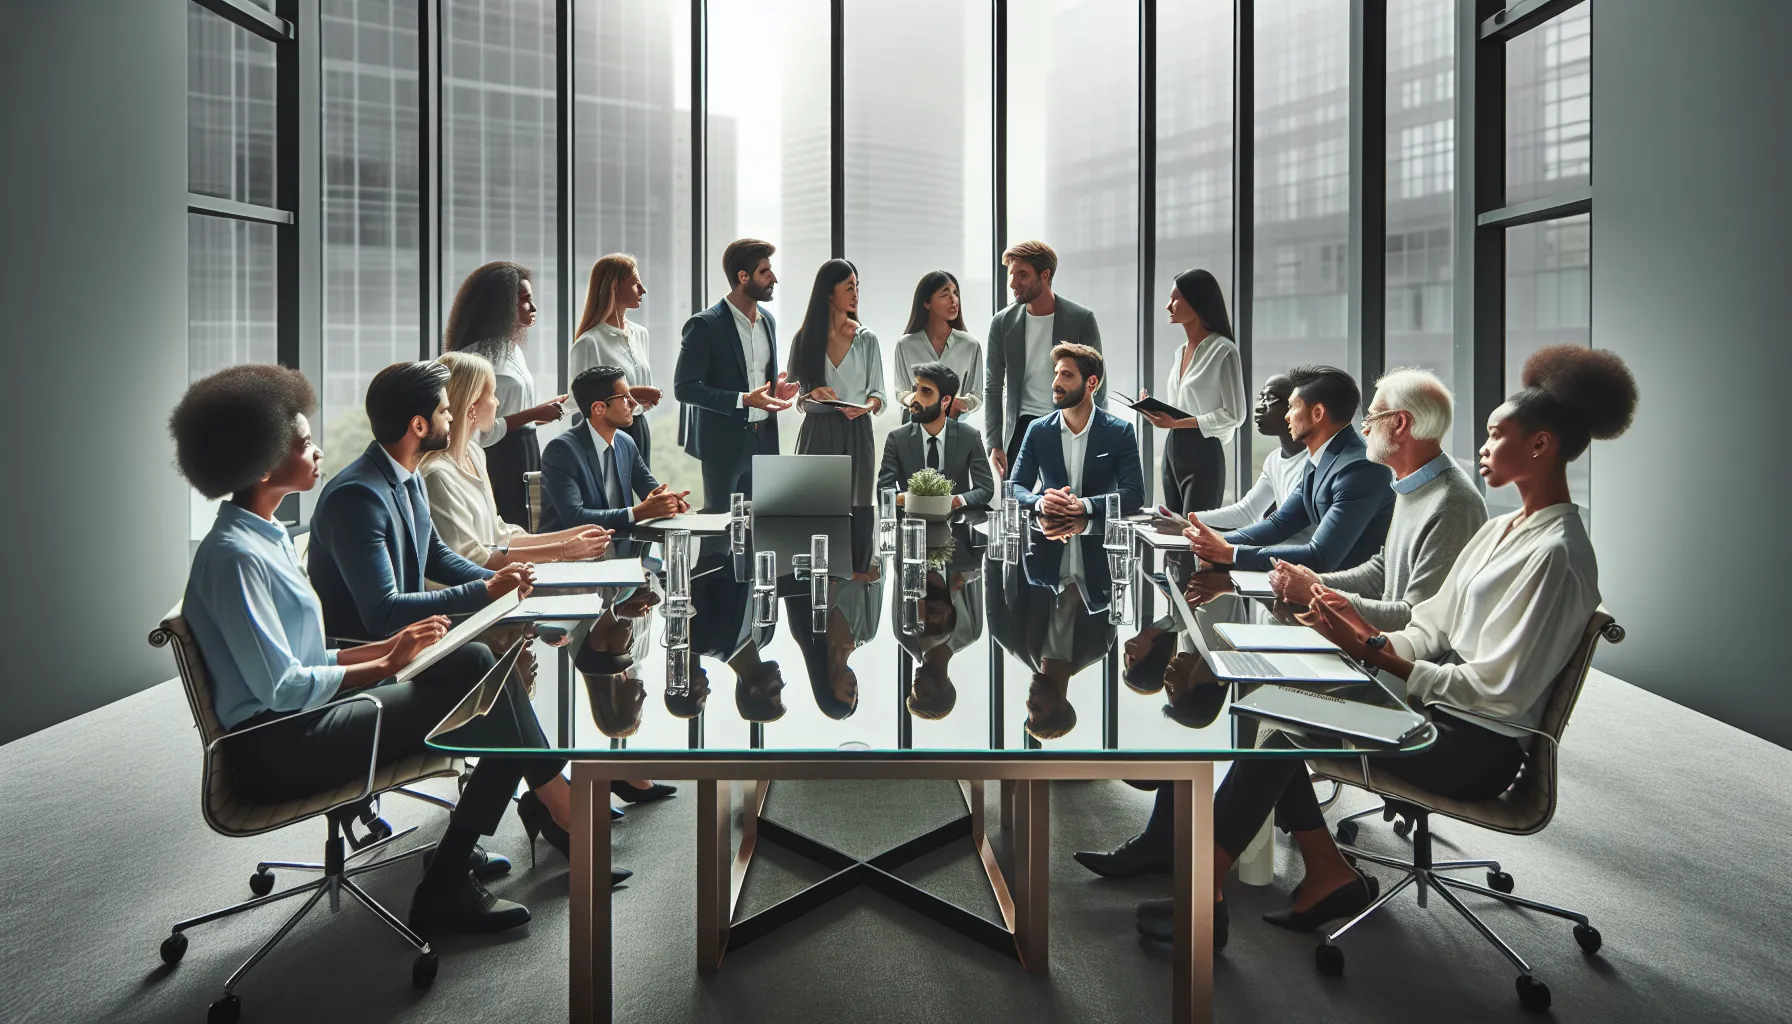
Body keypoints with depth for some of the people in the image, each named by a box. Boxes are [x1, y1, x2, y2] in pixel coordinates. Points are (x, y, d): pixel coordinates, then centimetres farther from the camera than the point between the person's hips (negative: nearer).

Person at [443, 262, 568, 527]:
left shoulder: (512, 348, 12)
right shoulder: (477, 355, -15)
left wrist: (543, 411, 12)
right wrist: (534, 414, -19)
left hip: (524, 454, 9)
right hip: (499, 460, -9)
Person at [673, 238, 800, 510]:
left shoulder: (768, 320, 10)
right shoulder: (705, 325, -12)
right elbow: (684, 388, -14)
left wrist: (776, 390, 0)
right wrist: (743, 400, -22)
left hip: (764, 439, 6)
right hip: (724, 442, -6)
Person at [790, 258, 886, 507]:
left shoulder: (866, 339, 2)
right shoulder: (804, 338, 3)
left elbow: (878, 394, 5)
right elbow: (792, 393, 7)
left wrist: (865, 407, -16)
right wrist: (811, 395, -13)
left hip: (855, 432, 0)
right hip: (816, 432, 0)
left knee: (854, 505, 2)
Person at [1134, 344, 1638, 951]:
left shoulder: (1555, 553, -16)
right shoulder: (1501, 530, 14)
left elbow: (1497, 690, -20)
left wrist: (1374, 653, -20)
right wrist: (1365, 633, -6)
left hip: (1480, 748, -9)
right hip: (1440, 706, 9)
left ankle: (1204, 890, -12)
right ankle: (1327, 873, 0)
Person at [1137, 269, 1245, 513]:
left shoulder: (1223, 350, -10)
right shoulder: (1180, 351, 14)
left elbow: (1233, 414, -13)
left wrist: (1178, 423, -19)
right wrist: (1154, 410, 0)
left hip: (1203, 453, -8)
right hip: (1172, 450, 8)